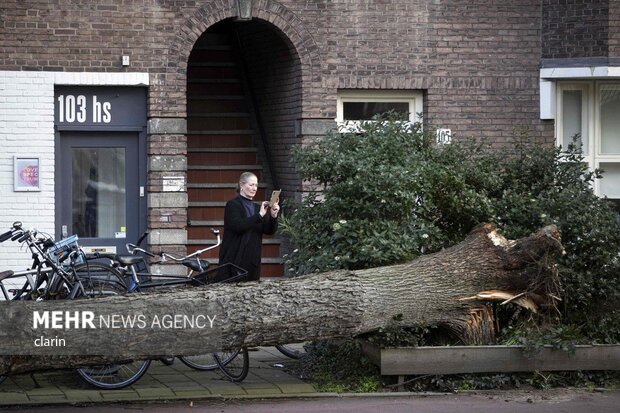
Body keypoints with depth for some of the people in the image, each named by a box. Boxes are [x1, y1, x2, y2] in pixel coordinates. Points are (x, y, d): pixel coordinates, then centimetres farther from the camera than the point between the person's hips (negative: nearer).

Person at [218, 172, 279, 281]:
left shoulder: (257, 208, 16)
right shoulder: (232, 205, -2)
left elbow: (270, 230, 7)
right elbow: (237, 226, -19)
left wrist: (273, 216, -11)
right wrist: (259, 216, -21)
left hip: (252, 260, 6)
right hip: (234, 259, -6)